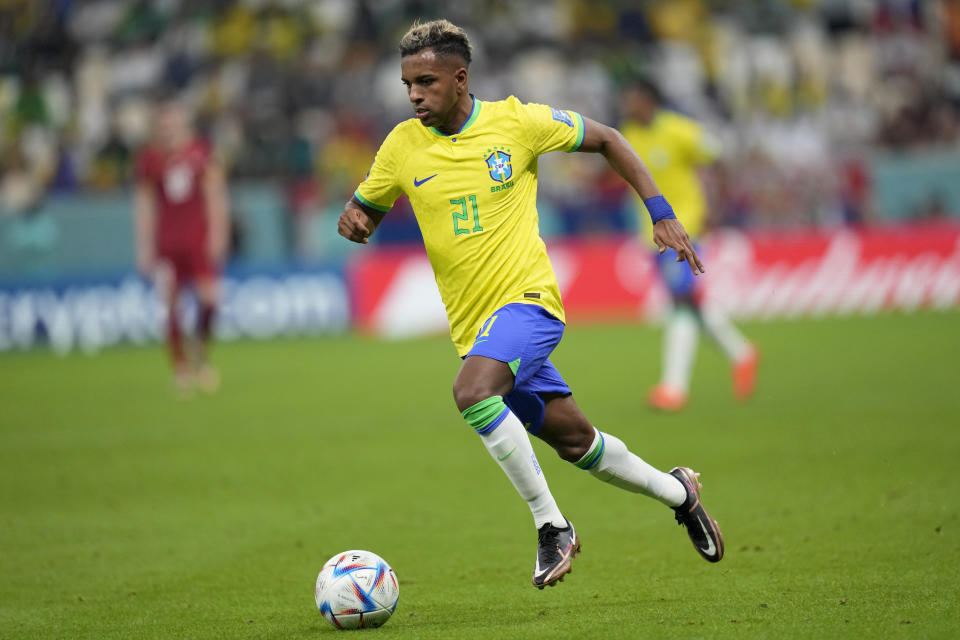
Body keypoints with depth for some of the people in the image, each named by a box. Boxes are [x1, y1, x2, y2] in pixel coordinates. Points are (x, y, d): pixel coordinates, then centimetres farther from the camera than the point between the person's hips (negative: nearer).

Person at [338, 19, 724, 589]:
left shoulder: (516, 121, -7)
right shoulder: (403, 146, 2)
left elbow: (606, 139, 5)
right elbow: (363, 210, 15)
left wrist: (662, 214, 0)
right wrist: (352, 222, -11)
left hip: (527, 297, -5)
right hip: (472, 324, 5)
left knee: (473, 393, -31)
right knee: (574, 440, 11)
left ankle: (552, 526, -19)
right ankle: (678, 493, 35)